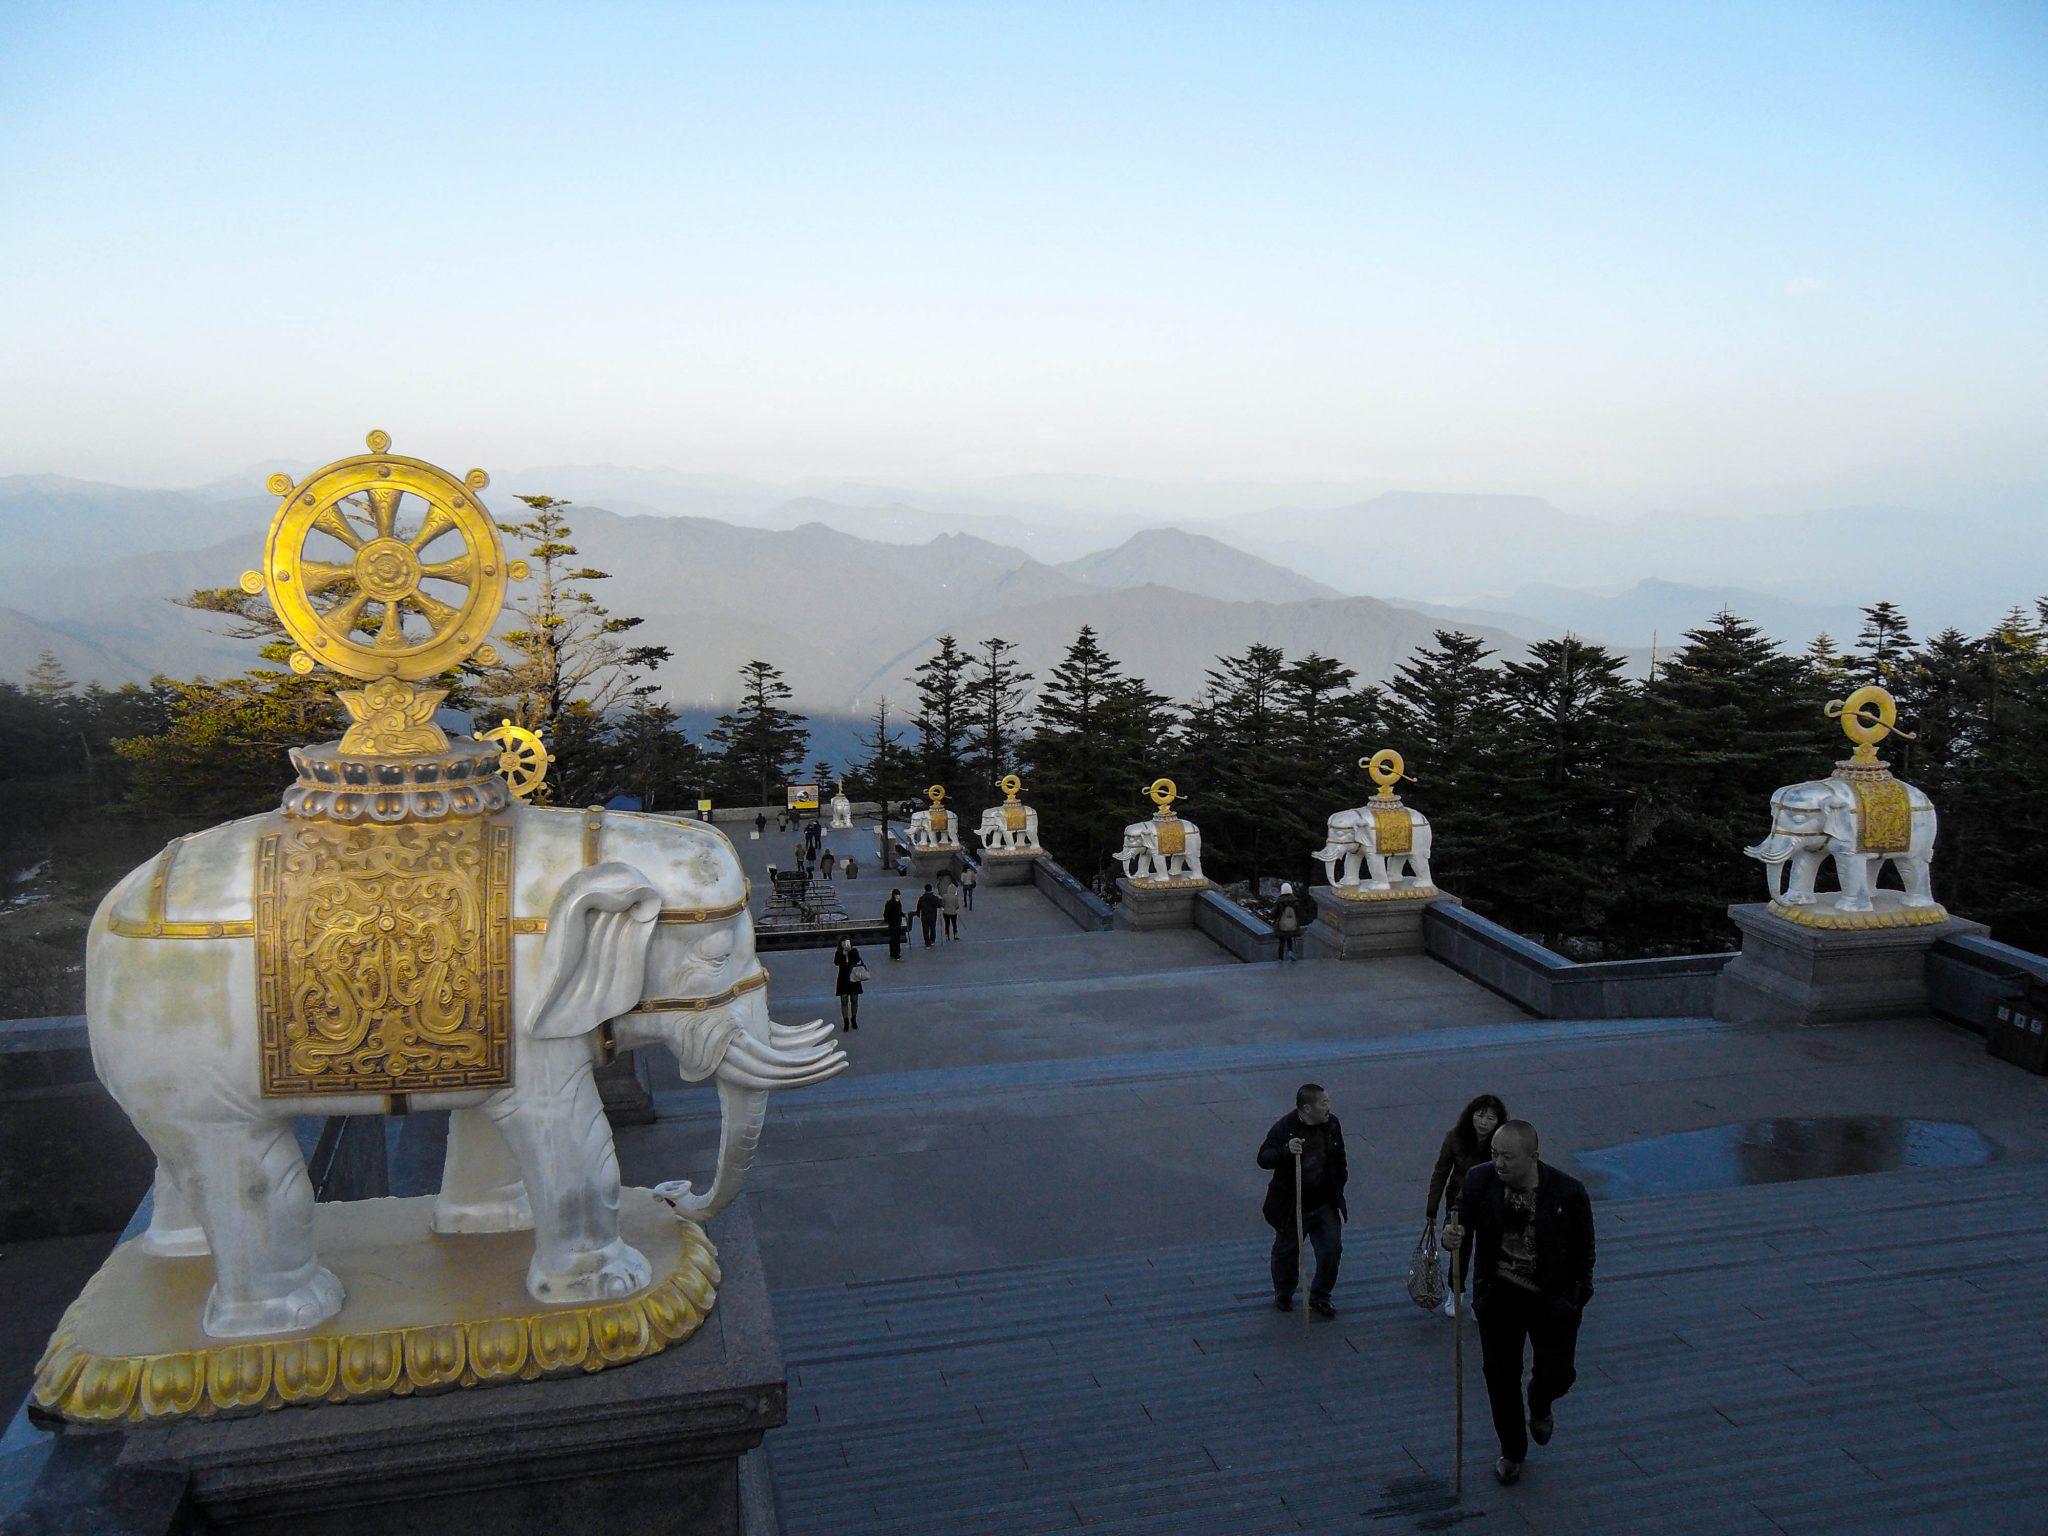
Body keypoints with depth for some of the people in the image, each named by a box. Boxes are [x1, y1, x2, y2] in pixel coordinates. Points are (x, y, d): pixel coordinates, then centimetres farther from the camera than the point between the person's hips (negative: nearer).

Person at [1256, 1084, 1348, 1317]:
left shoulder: (1331, 1124, -5)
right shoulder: (1284, 1128, -20)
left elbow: (1339, 1157, 11)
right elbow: (1263, 1158, -23)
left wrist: (1339, 1186, 11)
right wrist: (1286, 1150, -40)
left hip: (1326, 1205, 4)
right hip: (1291, 1208, -3)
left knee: (1332, 1250, 3)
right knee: (1286, 1252, 14)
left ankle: (1320, 1298, 23)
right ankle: (1283, 1294, 38)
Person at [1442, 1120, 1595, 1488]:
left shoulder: (1567, 1192, -17)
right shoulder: (1480, 1180, -13)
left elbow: (1583, 1249, -4)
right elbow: (1461, 1215, 1)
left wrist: (1578, 1297, -1)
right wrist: (1451, 1235, -22)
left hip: (1552, 1296, -1)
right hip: (1499, 1293, 2)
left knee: (1556, 1373, 2)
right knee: (1500, 1375, 9)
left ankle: (1540, 1409, 40)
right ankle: (1512, 1451, 32)